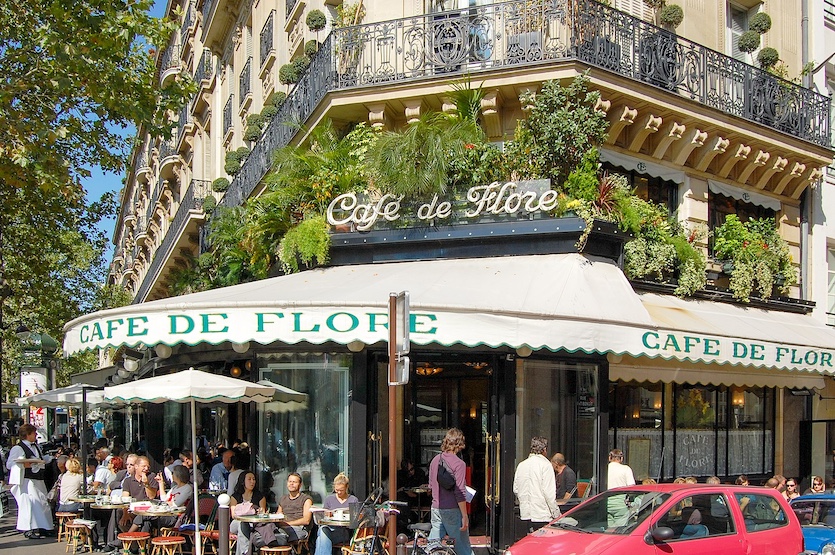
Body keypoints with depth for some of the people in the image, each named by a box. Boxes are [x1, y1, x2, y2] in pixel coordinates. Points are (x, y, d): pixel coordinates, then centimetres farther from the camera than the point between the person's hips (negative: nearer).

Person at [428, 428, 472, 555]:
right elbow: (460, 492, -16)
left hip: (435, 508, 6)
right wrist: (465, 516, -12)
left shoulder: (435, 460, 7)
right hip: (452, 510, -6)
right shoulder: (458, 464, -13)